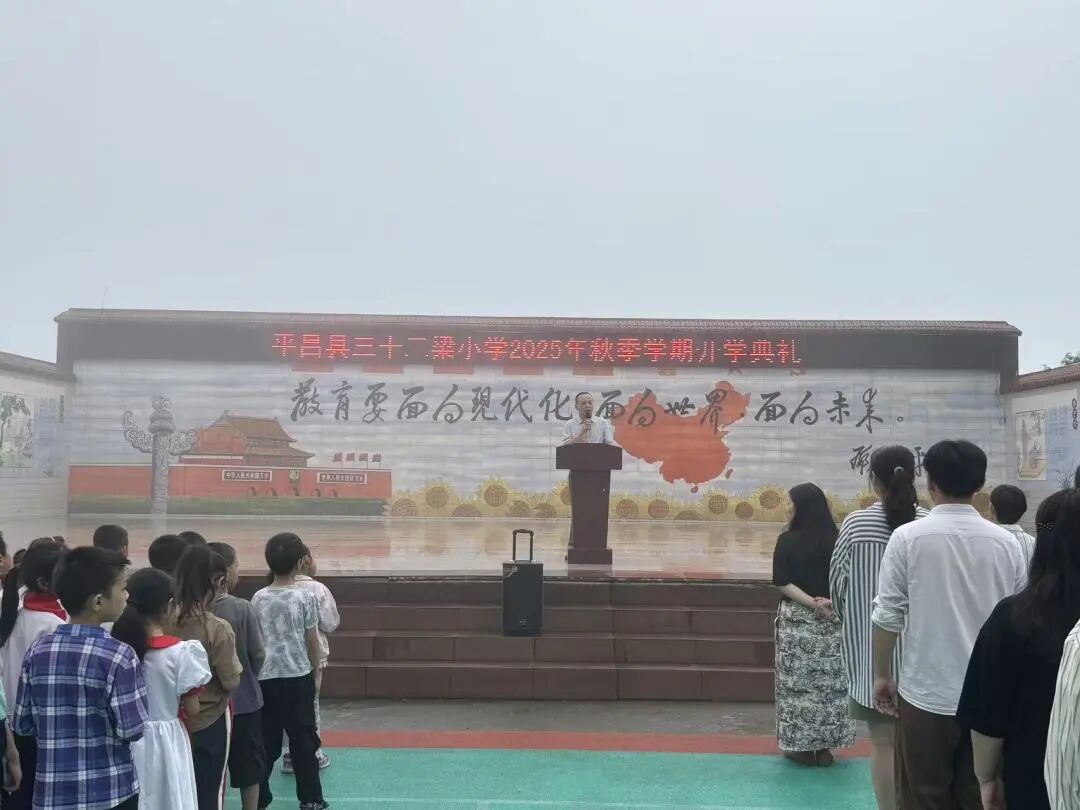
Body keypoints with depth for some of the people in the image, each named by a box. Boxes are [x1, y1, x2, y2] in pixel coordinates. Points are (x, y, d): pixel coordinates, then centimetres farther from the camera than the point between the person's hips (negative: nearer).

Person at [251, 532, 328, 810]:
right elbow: (312, 640, -3)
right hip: (297, 676, -3)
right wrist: (315, 669, 12)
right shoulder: (305, 596, -7)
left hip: (265, 677, 3)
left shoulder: (258, 598, 1)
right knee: (303, 738, 6)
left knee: (266, 740, 10)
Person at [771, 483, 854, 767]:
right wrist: (829, 603, -13)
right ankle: (825, 746, 16)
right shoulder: (836, 540, -2)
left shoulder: (788, 540, -9)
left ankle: (802, 744, 11)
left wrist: (812, 603, -13)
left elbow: (783, 583, -12)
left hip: (796, 619, -3)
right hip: (832, 620, 3)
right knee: (829, 683, 9)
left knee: (798, 681, 6)